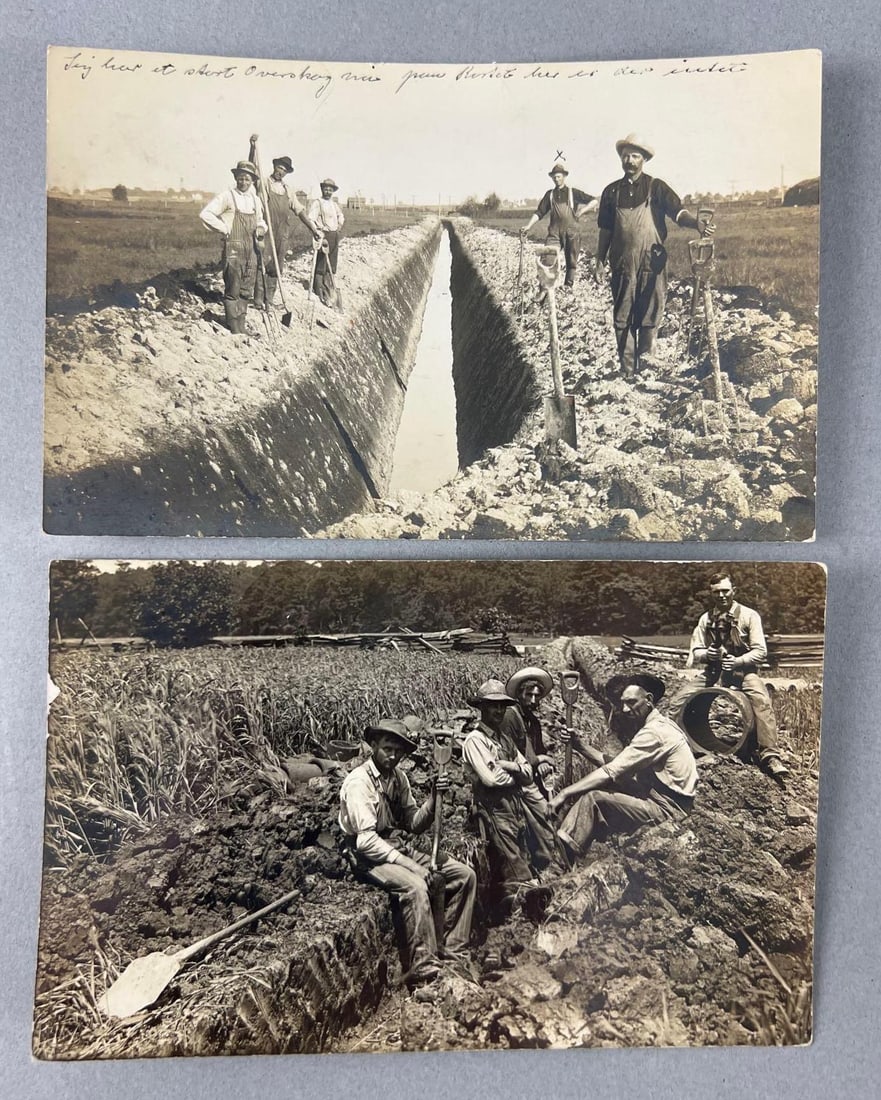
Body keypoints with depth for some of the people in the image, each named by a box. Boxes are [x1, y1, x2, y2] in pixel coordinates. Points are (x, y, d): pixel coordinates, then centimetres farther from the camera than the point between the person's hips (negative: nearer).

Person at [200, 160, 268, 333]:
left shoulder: (255, 199, 13)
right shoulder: (227, 196, -4)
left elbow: (260, 221, 30)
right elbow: (205, 214, -9)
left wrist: (261, 228, 8)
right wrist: (224, 230, -9)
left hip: (251, 249, 6)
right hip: (233, 249, -6)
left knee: (247, 290, 10)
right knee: (233, 290, -3)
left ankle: (241, 324, 20)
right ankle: (234, 328, 2)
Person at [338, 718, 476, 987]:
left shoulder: (398, 777, 5)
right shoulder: (358, 781, -18)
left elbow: (413, 824, 7)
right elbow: (366, 840, -25)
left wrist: (433, 797, -11)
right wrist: (411, 865, -27)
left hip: (397, 848, 8)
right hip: (367, 856, -8)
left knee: (465, 875, -2)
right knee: (415, 886, -35)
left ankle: (454, 951, 6)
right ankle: (424, 969, -23)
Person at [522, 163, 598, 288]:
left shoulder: (573, 192, 8)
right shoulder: (550, 194, 13)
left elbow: (594, 201, 8)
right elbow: (539, 212, 9)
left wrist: (582, 211, -6)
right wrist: (528, 226, -4)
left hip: (572, 232, -1)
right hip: (555, 232, 1)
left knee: (571, 262, 4)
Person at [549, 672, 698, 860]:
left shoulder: (655, 732, -18)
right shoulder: (652, 726, 14)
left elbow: (610, 772, -22)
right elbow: (610, 762, 10)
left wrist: (564, 794, -20)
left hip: (667, 809, -10)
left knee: (593, 798, -19)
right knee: (589, 789, 3)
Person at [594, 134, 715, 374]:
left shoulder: (655, 187, 4)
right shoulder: (611, 191, 10)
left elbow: (678, 212, -7)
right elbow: (605, 230, 13)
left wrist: (697, 224, -27)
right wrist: (600, 262, 8)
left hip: (652, 263, -1)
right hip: (622, 264, 2)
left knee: (650, 315, 0)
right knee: (623, 318, 2)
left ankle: (645, 358, 17)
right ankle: (627, 370, 9)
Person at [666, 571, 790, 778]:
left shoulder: (749, 615, -2)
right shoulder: (706, 619, 9)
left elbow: (760, 651, -7)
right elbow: (695, 651, 10)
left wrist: (737, 661, -23)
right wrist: (706, 654, -14)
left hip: (742, 669, -3)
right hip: (712, 669, 3)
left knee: (762, 700, -31)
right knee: (681, 693, -17)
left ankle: (770, 755, -26)